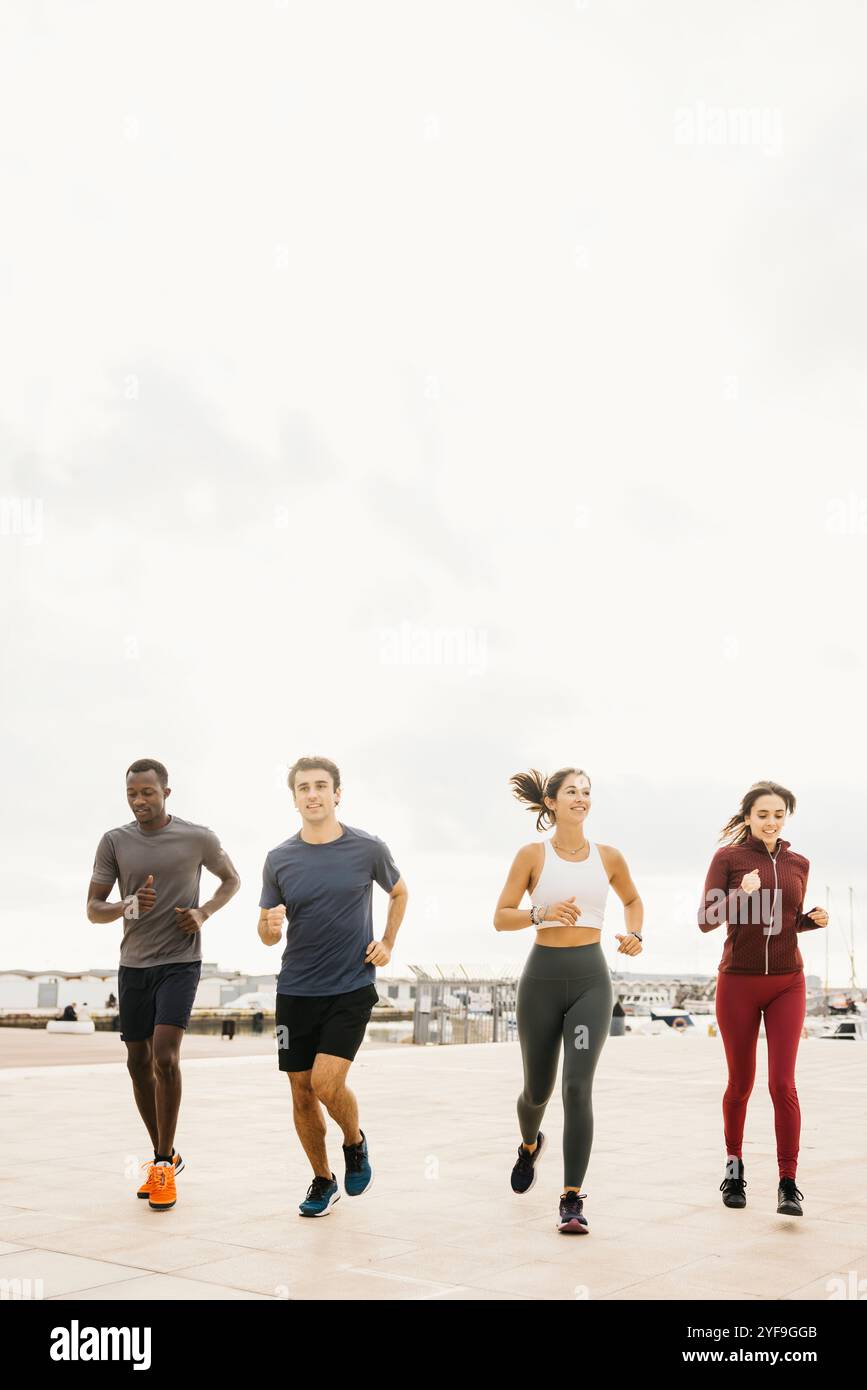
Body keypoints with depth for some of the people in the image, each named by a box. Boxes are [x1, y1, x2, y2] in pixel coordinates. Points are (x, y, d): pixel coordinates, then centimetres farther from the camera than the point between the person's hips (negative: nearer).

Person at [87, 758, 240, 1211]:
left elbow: (231, 879, 12)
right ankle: (164, 1156, 26)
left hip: (180, 962, -4)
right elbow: (93, 909, 2)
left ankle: (164, 1166, -5)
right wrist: (127, 906, -20)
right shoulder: (114, 842, 0)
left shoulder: (198, 838, -5)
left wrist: (204, 913, -6)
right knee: (139, 1063, 8)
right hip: (133, 965, 4)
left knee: (165, 1056, -17)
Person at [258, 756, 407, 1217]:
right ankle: (322, 1180, 29)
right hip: (296, 991, 3)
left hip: (351, 988, -3)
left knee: (326, 1082, -16)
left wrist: (387, 942, 4)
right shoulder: (279, 859, 0)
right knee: (301, 1093, 7)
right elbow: (267, 933, 7)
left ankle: (355, 1141, 16)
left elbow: (399, 892, 16)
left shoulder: (369, 848, -4)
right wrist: (270, 926, -16)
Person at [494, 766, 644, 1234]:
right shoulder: (532, 854, -2)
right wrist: (542, 913, -20)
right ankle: (530, 1145, 49)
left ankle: (572, 1200, -8)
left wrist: (634, 934, 4)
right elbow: (501, 917, -3)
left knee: (577, 1087, -15)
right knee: (537, 1089, 13)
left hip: (590, 980, 0)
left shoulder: (608, 857, 5)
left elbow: (632, 900, 23)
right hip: (542, 977, 0)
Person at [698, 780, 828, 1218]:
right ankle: (734, 1167, 30)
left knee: (782, 1083, -9)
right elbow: (706, 920, -9)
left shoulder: (798, 864, 7)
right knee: (741, 1084, 8)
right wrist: (740, 894, -26)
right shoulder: (729, 857, -4)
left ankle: (788, 1184, -3)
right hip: (738, 984, -2)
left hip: (787, 984, 2)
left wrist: (814, 919, -3)